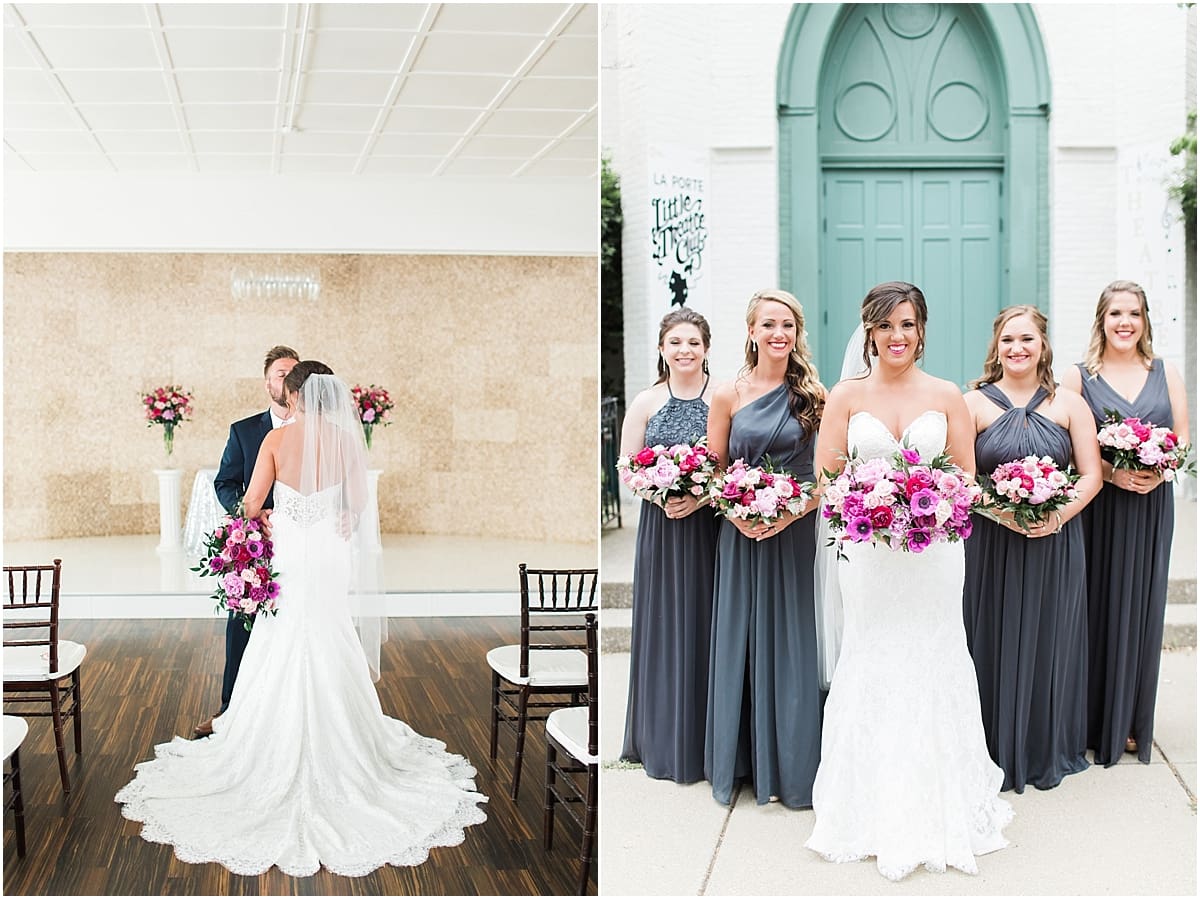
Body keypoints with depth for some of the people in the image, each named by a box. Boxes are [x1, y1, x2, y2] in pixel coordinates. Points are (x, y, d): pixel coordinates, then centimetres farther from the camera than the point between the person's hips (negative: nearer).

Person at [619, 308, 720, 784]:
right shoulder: (645, 403, 4)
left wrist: (703, 497, -17)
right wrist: (661, 495, -13)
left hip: (712, 525, -1)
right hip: (662, 527, 1)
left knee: (707, 625, 2)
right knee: (664, 624, 5)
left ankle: (708, 740, 14)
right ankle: (664, 740, 17)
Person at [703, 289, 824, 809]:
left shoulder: (812, 395, 0)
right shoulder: (728, 395, 0)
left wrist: (792, 512, -14)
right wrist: (736, 512, -12)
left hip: (794, 534, 0)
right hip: (741, 535, 1)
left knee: (788, 643, 4)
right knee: (741, 643, 7)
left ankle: (786, 765, 16)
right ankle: (741, 761, 19)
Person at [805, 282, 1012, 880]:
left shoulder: (946, 396, 5)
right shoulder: (847, 396, 4)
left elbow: (967, 475, 6)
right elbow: (825, 473, 1)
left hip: (933, 553, 0)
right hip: (869, 553, 0)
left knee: (933, 666, 4)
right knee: (871, 668, 4)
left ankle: (939, 807, 16)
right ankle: (874, 812, 14)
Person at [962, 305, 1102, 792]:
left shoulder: (1069, 404, 7)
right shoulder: (974, 403, 2)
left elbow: (1091, 475, 3)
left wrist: (1058, 514, -14)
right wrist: (999, 511, -19)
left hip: (1055, 545, 1)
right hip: (990, 545, -1)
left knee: (1049, 643, 7)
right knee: (993, 645, 2)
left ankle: (1048, 752, 21)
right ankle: (996, 752, 14)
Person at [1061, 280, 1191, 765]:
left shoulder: (1166, 374, 9)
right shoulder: (1079, 376, 1)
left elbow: (1183, 439, 7)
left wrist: (1159, 471, -12)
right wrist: (1112, 472, -18)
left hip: (1151, 508, 2)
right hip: (1096, 508, -2)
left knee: (1140, 607, 6)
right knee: (1096, 606, 0)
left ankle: (1131, 722, 17)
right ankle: (1091, 720, 10)